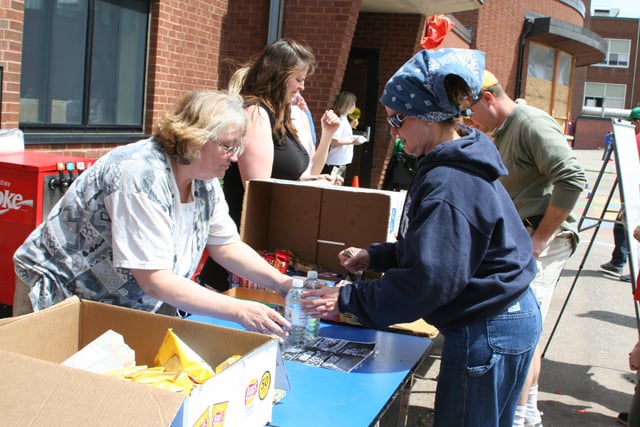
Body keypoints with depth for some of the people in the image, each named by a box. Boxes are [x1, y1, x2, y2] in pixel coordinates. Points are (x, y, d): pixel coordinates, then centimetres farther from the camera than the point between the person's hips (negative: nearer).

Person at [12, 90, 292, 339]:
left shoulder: (204, 178, -5)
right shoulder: (141, 176, -29)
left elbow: (227, 247, 3)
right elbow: (156, 281, -32)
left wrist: (281, 282, -10)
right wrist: (238, 311, -35)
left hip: (132, 308, 7)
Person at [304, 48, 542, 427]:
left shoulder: (449, 183, -25)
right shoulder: (459, 165, 9)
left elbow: (429, 279, -26)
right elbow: (436, 246, 17)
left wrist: (349, 300, -19)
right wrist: (375, 256, 9)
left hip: (488, 333, -10)